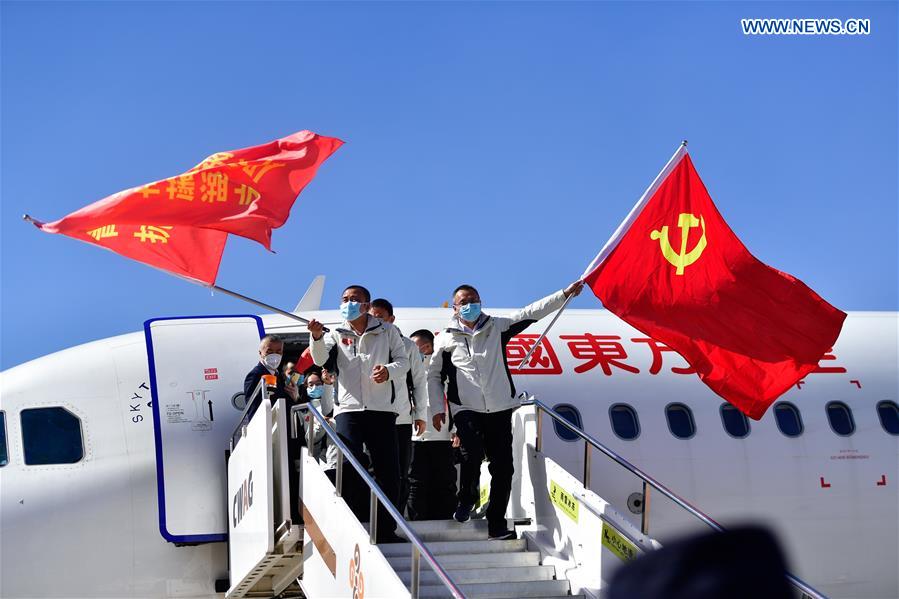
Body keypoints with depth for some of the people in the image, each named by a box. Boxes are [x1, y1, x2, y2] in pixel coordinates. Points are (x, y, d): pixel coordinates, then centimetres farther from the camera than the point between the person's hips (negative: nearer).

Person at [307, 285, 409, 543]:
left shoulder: (387, 331, 11)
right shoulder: (336, 334, 10)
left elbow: (403, 361, 8)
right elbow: (321, 360, -5)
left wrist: (389, 370, -14)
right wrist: (317, 337, -25)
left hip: (382, 409, 1)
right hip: (348, 409, -1)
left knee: (388, 471, 2)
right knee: (349, 469, -8)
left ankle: (386, 529, 11)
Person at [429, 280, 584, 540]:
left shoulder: (497, 327, 9)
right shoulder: (446, 338, 8)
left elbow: (532, 313, 3)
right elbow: (434, 375, 17)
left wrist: (565, 294, -6)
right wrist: (437, 408, 10)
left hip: (500, 409, 2)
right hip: (466, 409, -2)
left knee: (503, 467, -2)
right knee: (472, 452, -26)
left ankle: (496, 525, 6)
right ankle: (466, 499, 0)